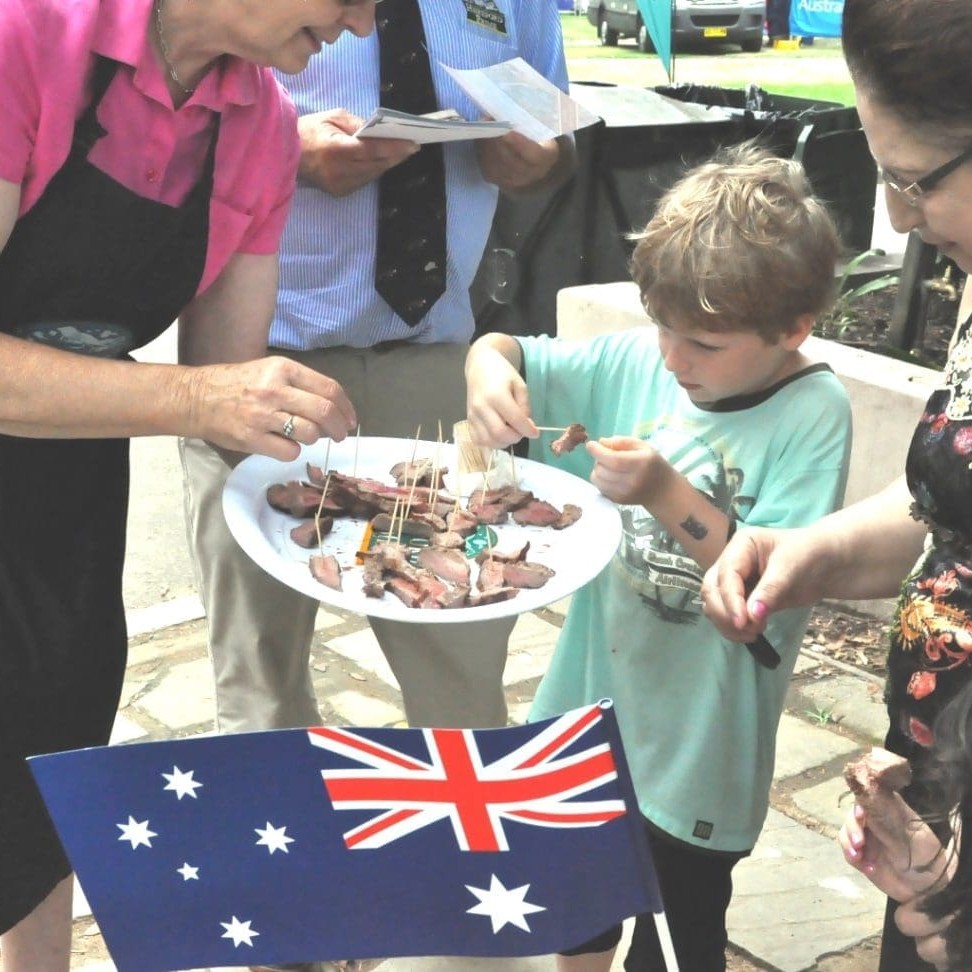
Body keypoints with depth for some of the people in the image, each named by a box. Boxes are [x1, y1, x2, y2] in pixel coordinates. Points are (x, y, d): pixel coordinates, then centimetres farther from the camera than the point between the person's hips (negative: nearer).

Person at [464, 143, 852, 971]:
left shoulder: (812, 416, -19)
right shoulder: (636, 361, -6)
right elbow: (509, 352, 1)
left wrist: (667, 493, -32)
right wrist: (489, 365, -21)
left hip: (699, 738, -5)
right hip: (595, 695, 5)